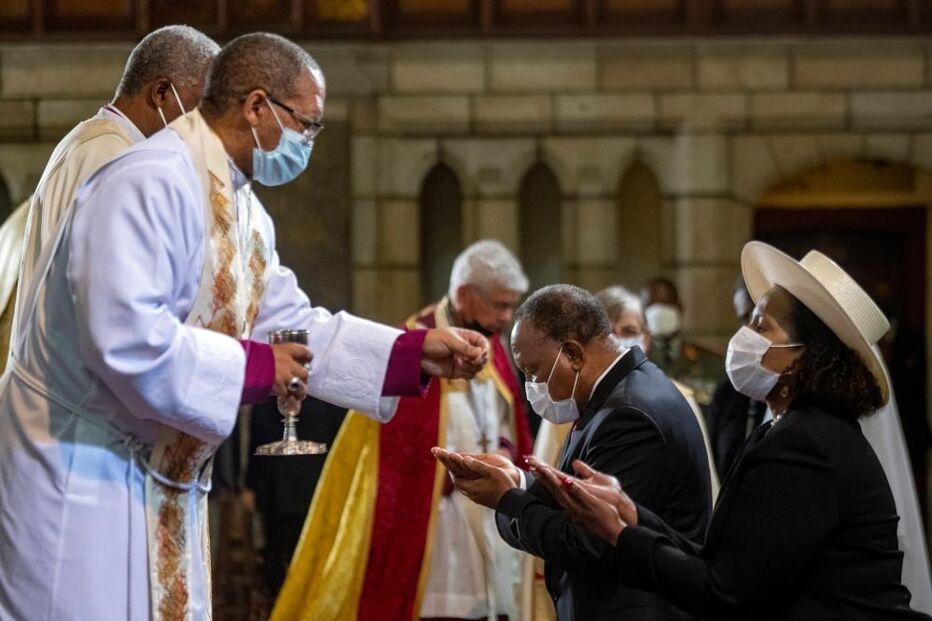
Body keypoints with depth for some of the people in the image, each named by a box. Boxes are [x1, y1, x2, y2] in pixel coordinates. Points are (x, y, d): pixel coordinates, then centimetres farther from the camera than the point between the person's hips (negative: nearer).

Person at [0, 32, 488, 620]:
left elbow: (294, 326, 14)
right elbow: (125, 337, -30)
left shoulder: (246, 213, 11)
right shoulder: (148, 183, -20)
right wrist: (253, 367, -18)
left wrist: (416, 352, 4)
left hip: (163, 478, 10)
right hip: (81, 478, -10)